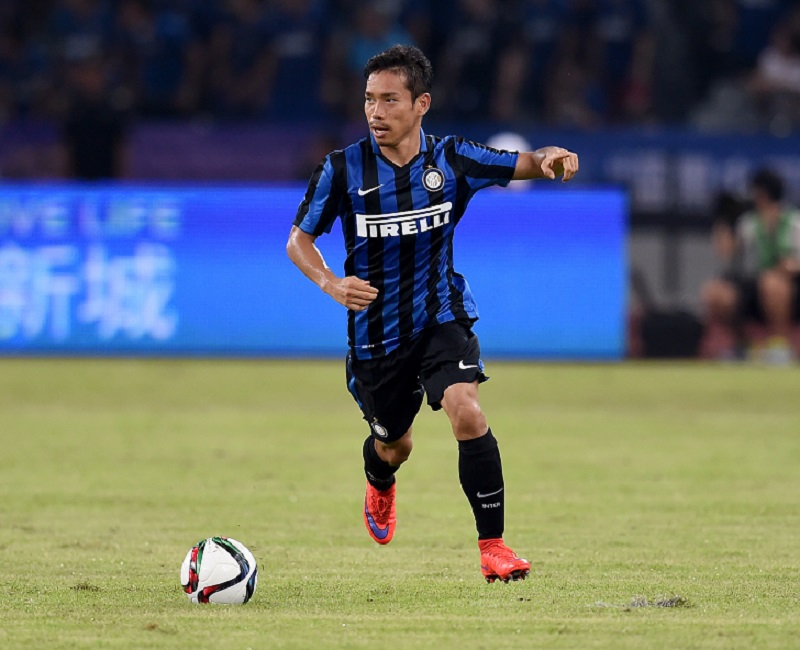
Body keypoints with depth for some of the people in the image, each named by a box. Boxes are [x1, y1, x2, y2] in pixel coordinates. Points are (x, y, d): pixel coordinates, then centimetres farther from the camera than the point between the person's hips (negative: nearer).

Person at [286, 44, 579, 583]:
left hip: (442, 317, -1)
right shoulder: (343, 169, -12)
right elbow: (299, 239, -2)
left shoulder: (451, 159, -9)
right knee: (393, 445, 17)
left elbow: (526, 164, 0)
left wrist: (550, 159, -25)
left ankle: (493, 544, -15)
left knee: (467, 413, -25)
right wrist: (330, 282, -22)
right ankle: (380, 487, 58)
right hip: (375, 330, 1)